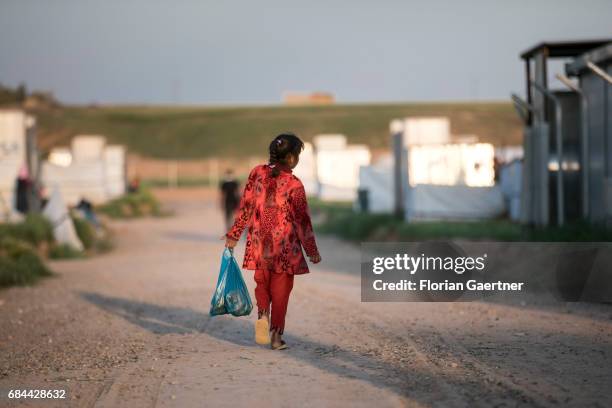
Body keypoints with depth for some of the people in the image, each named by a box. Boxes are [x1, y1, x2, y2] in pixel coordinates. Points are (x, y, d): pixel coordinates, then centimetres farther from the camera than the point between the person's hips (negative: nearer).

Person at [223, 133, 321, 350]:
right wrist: (312, 251, 3)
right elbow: (302, 220, -7)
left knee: (262, 283, 19)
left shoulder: (257, 173, -2)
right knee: (280, 289, 8)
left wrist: (234, 234, 12)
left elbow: (245, 206, 2)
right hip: (284, 246, -3)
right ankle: (276, 335, 10)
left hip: (259, 244, 3)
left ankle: (262, 314, -7)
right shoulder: (294, 185, -12)